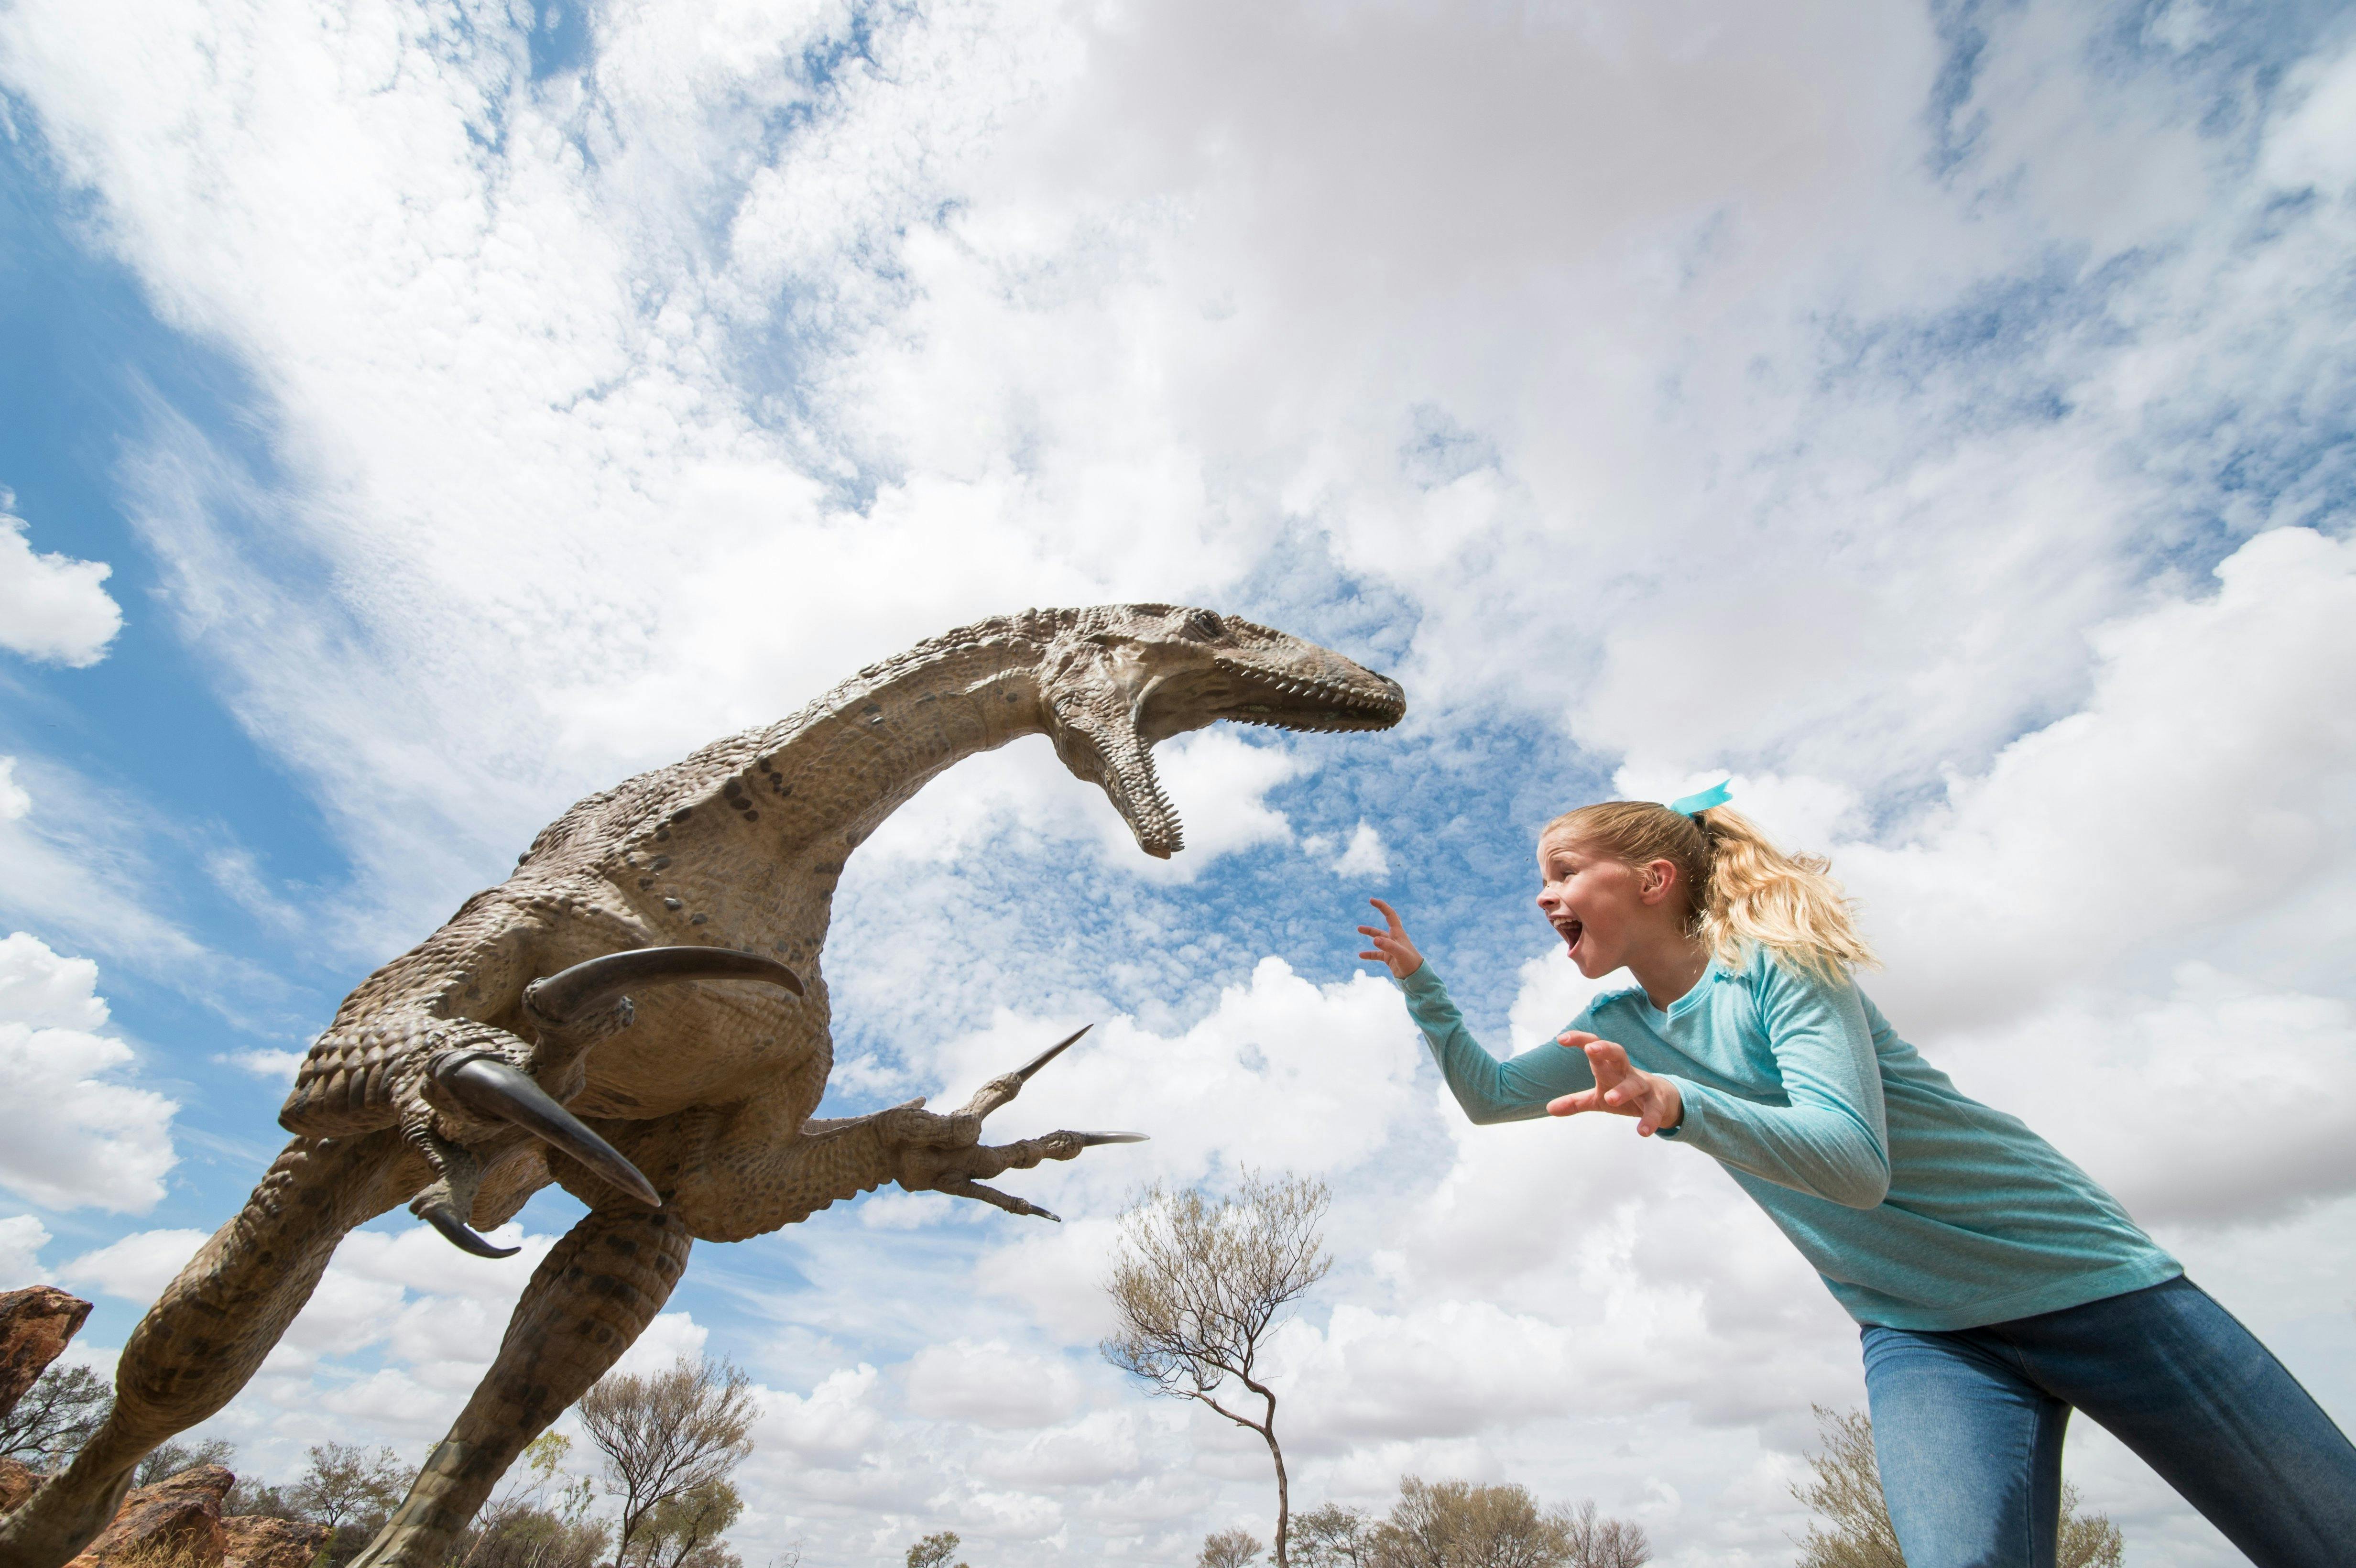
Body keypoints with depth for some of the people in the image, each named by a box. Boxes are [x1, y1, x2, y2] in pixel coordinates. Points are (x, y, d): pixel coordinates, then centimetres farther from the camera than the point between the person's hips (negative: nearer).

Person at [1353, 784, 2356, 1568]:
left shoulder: (1776, 963, -20)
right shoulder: (1622, 1023, 2)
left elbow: (1855, 1160, -30)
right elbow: (1491, 1094, 7)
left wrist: (1672, 1103, -47)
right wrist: (1419, 982, -3)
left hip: (2078, 1278, -4)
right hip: (1918, 1329, 4)